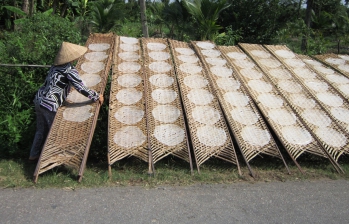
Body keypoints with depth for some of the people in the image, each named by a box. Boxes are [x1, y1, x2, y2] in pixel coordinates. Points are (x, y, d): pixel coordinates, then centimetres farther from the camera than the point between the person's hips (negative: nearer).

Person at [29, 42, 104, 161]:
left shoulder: (55, 66, 8)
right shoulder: (69, 70, -15)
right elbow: (81, 88, -18)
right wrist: (97, 97, -6)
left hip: (39, 99, 8)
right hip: (50, 104, -8)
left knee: (41, 130, 22)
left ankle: (34, 154, 35)